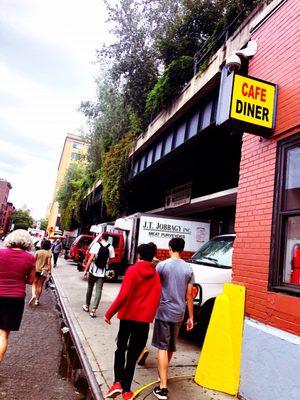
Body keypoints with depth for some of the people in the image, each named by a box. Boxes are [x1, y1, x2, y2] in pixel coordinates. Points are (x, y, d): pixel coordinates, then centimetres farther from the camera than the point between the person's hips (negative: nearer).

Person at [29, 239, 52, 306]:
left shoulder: (38, 252, -4)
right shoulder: (49, 254, -6)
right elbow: (49, 264, -8)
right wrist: (49, 271, -3)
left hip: (36, 270, 0)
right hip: (44, 271, 0)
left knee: (34, 283, 13)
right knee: (40, 285, 10)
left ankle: (33, 295, -11)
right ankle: (37, 300, 13)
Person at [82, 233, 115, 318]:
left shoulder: (96, 245, -6)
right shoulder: (110, 247, -1)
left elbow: (91, 259, -10)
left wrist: (85, 270, -6)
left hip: (93, 270, 0)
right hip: (102, 272, 0)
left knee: (90, 288, 17)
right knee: (99, 290, 2)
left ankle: (87, 306, 30)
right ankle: (93, 310, -4)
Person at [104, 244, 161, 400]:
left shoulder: (132, 270, -10)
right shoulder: (156, 276, 2)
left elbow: (123, 295, -19)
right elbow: (156, 299, 3)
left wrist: (109, 313, -13)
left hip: (127, 316, -2)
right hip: (144, 319, 3)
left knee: (121, 349, 18)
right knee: (133, 355, 13)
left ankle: (118, 382, 5)